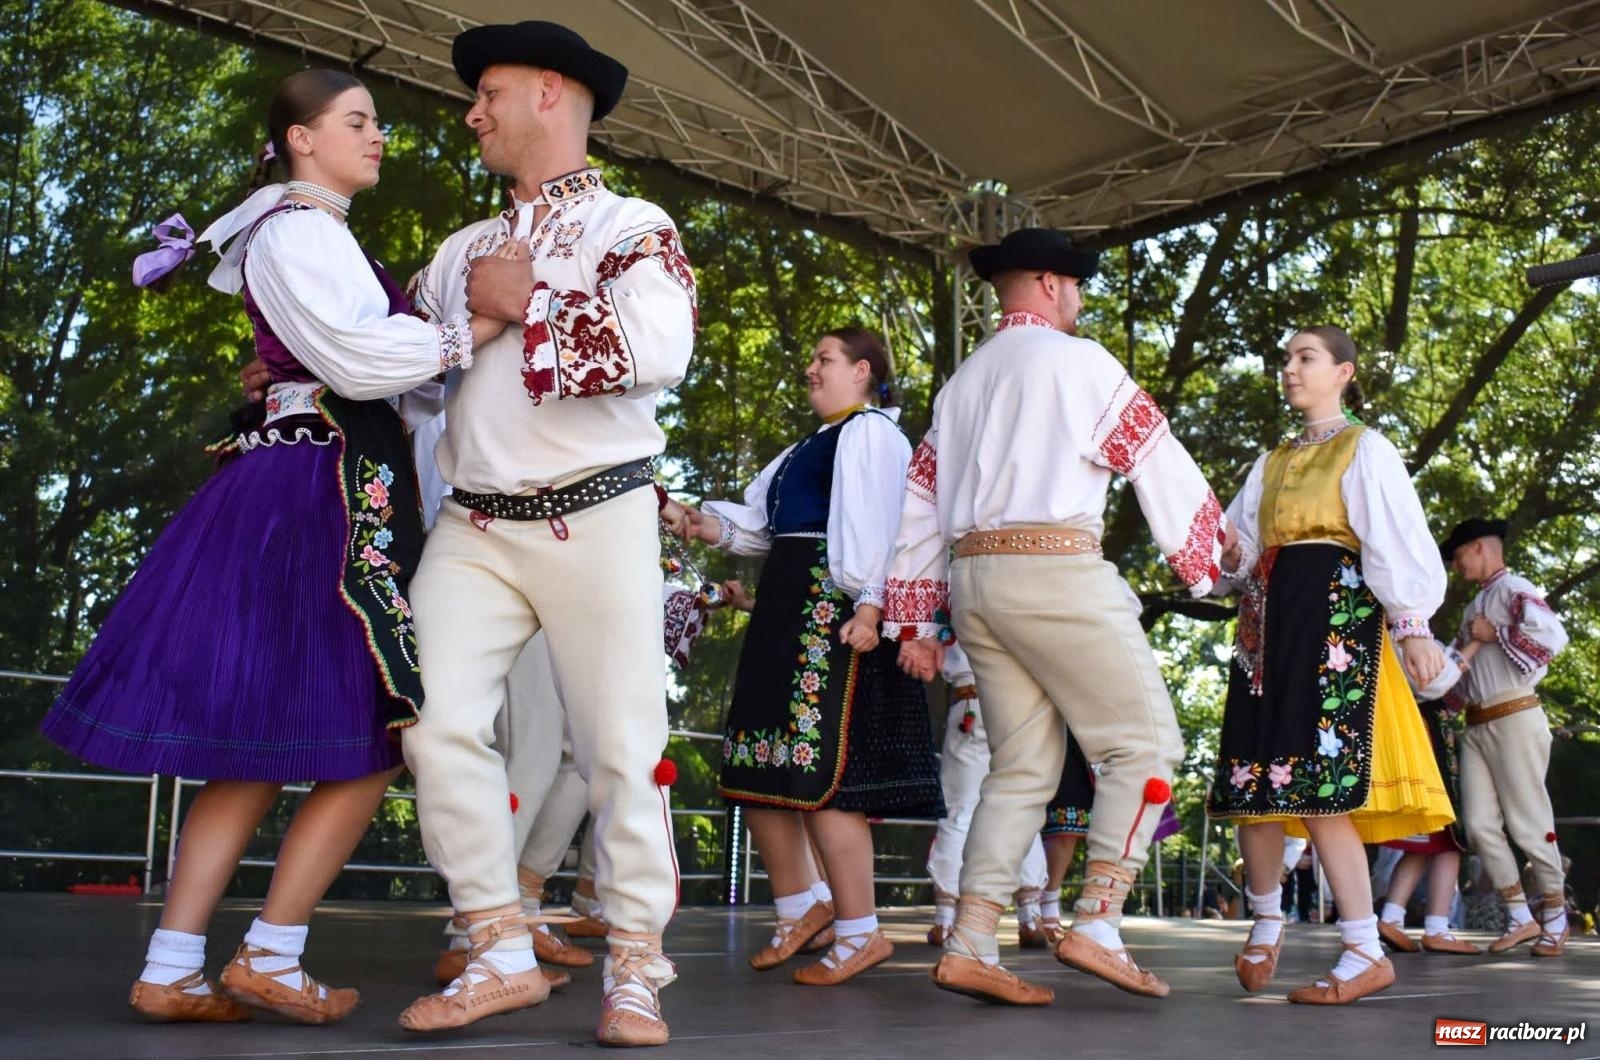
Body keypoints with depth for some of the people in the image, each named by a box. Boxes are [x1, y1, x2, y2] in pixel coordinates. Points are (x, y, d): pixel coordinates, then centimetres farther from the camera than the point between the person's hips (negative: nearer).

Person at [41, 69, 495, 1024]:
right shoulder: (296, 229, -6)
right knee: (369, 739, -8)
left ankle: (172, 972, 10)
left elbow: (367, 376, 20)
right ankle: (270, 959, 0)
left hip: (339, 494, 10)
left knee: (262, 747, 7)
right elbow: (357, 360, -17)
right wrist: (481, 327, -12)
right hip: (319, 491, -10)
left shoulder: (323, 238, 24)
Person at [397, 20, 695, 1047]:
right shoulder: (464, 250, 20)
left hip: (596, 519, -5)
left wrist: (528, 305, -10)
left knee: (620, 747, -2)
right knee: (441, 724, -7)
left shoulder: (632, 226, 1)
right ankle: (503, 952, 4)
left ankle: (635, 971, 9)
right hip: (473, 527, 5)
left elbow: (659, 351, -17)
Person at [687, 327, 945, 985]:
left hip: (833, 611, -9)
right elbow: (753, 524, 22)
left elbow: (878, 522, -14)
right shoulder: (807, 448, 27)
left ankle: (860, 933, -2)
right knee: (758, 769, 8)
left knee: (816, 773, -11)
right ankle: (801, 906, 21)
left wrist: (869, 605, -24)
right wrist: (697, 521, 6)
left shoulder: (870, 431, -1)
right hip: (782, 610, 10)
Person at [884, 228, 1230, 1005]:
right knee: (1144, 743, 1)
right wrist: (1210, 540, 18)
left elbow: (920, 499, 19)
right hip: (1055, 570, -7)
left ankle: (969, 948, 1)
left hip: (973, 575, 8)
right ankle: (1096, 926, -8)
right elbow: (1157, 459, 4)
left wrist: (916, 619, 19)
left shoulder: (963, 379, 22)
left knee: (1023, 767, 8)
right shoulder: (1077, 360, 2)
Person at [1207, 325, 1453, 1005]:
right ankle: (1266, 919, 21)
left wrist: (1412, 624, -17)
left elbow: (1396, 539, -7)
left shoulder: (1364, 450, 4)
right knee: (1253, 777, 2)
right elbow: (1243, 545, 19)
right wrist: (1228, 554, -5)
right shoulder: (1272, 463, 22)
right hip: (1270, 618, 6)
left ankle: (1366, 953, -9)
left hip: (1336, 614, -6)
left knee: (1316, 781, -15)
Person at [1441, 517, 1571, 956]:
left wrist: (1495, 634, -14)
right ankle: (1520, 917, 11)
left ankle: (1555, 919, 14)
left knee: (1528, 823, 0)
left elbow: (1552, 635, -24)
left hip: (1514, 720, -8)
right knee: (1480, 826, 2)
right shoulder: (1475, 606, 20)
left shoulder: (1512, 589, -6)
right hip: (1476, 726, 8)